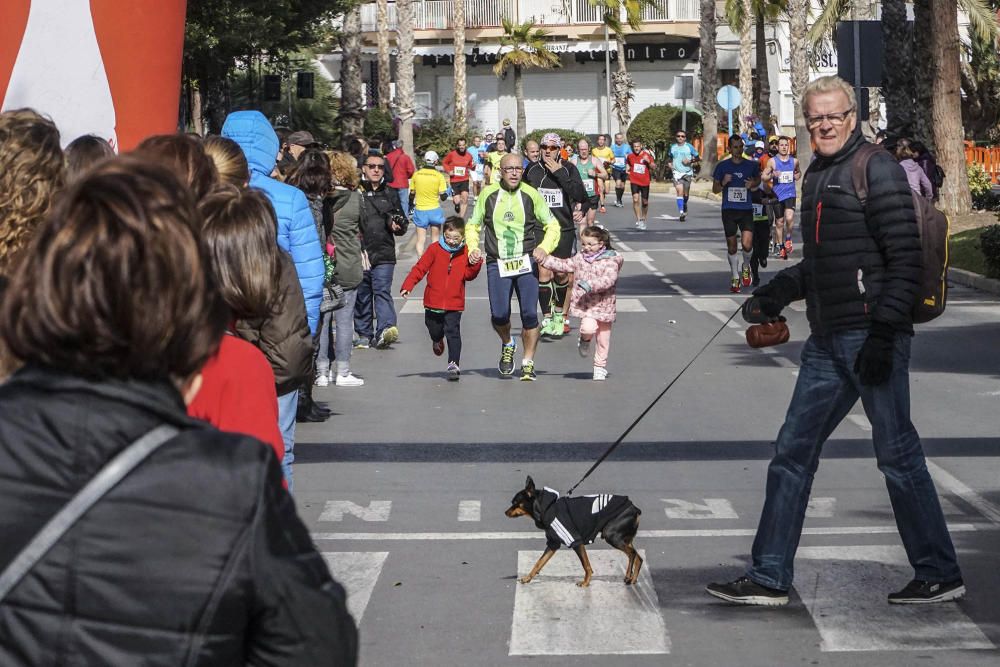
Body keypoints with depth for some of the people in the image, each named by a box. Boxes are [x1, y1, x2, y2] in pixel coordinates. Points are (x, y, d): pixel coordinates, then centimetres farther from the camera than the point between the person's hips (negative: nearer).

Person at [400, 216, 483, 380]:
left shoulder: (465, 253, 1)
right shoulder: (435, 249, -4)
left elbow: (468, 275, 1)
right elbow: (420, 268, -4)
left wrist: (475, 264, -17)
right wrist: (407, 286, -11)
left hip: (454, 304, -1)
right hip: (433, 302, 1)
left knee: (453, 332, -10)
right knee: (434, 330, 17)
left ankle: (454, 364, -7)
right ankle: (437, 341, 52)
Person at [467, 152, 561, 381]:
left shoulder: (531, 195, 2)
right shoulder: (488, 195, 4)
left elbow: (552, 225, 8)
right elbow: (473, 225, 15)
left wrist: (544, 247, -9)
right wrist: (473, 247, -2)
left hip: (526, 262, 0)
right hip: (497, 264, 0)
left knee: (529, 314, -7)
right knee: (499, 315, -10)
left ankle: (528, 363, 9)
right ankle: (507, 345, 23)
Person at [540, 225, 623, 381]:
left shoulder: (611, 261, -10)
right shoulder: (580, 258, 7)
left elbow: (608, 279, -24)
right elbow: (563, 265, 16)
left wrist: (590, 285, -35)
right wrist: (544, 259, 10)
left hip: (604, 305, -2)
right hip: (585, 304, 2)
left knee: (603, 340, 7)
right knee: (589, 327, -26)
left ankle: (600, 367, 25)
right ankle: (585, 340, 9)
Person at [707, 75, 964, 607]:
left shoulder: (877, 170, -8)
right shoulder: (817, 175, 17)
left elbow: (905, 258, -15)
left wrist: (884, 332, -21)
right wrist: (777, 293, 14)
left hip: (871, 337, -9)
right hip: (828, 340, 9)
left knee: (897, 454, -1)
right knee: (792, 452, 8)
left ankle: (939, 574, 12)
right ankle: (769, 578, 15)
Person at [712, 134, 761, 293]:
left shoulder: (751, 165, 3)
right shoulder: (722, 166, 1)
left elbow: (758, 179, 23)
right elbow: (715, 189, 7)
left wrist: (753, 184, -1)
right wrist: (723, 183, -14)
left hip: (746, 210, 0)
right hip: (728, 210, 0)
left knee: (747, 244, -13)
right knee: (731, 246, 4)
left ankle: (746, 268, 17)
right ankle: (735, 278, 18)